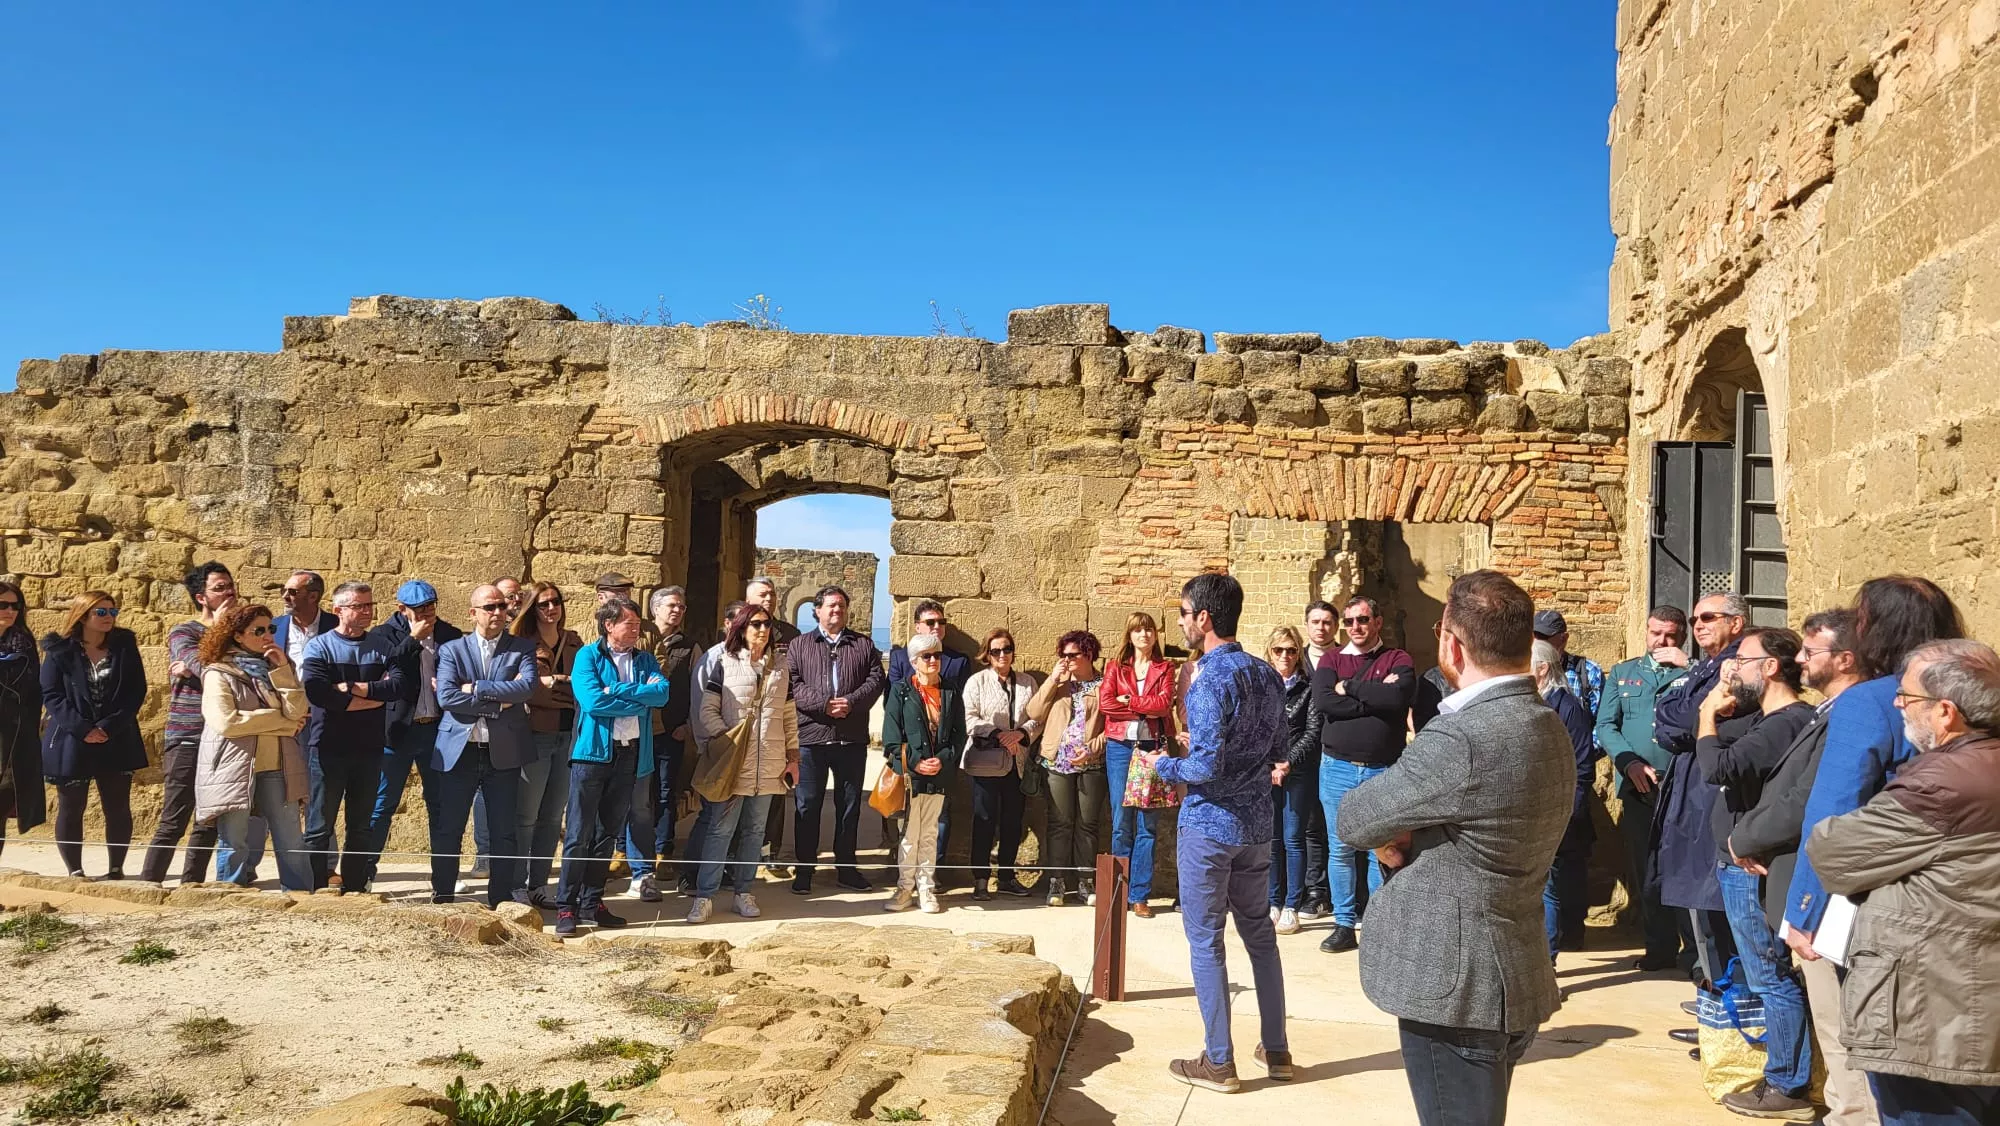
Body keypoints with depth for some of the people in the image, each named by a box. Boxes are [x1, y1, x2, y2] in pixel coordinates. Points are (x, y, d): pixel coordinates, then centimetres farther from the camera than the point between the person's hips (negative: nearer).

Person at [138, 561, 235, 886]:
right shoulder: (182, 633, -2)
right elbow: (209, 668, -21)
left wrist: (192, 670, -8)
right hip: (187, 740, -5)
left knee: (209, 822, 9)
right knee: (173, 822, -5)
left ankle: (191, 885, 18)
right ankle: (147, 884, 2)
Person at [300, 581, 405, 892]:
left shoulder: (383, 647, 9)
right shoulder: (319, 646, -1)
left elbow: (398, 686, -7)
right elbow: (317, 692, -18)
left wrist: (353, 687, -15)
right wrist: (372, 700, -13)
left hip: (369, 749, 4)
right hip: (330, 747, -3)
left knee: (362, 825, 10)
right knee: (320, 824, 1)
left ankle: (354, 888, 18)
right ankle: (316, 890, 8)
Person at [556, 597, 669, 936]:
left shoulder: (645, 660, 11)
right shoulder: (588, 656, -3)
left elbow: (662, 692, -8)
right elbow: (591, 700, -18)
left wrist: (616, 690, -16)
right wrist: (640, 700, -11)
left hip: (629, 754, 5)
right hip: (592, 752, -5)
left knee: (607, 832, 11)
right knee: (579, 833, -3)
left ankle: (592, 901, 19)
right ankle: (566, 906, 2)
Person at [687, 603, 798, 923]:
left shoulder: (781, 666, 10)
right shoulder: (725, 664, 1)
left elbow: (789, 716, 13)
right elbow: (708, 711, -1)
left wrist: (793, 756, 9)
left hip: (769, 764, 3)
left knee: (754, 830, 9)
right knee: (720, 829, -3)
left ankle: (744, 891, 18)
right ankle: (704, 896, 1)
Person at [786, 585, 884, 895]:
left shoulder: (864, 645, 12)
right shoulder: (799, 645, 8)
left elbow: (875, 680, 0)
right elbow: (793, 685, -4)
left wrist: (850, 702, -16)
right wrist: (824, 703, -17)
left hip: (852, 739, 2)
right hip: (811, 737, -1)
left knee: (849, 805, 9)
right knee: (808, 805, 3)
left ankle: (846, 867, 20)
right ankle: (804, 870, 12)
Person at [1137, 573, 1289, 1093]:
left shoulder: (1210, 680, -19)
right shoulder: (1267, 674, 6)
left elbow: (1206, 767, -23)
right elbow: (1279, 748, 14)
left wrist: (1162, 765, -7)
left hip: (1210, 824, -8)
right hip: (1257, 822, 8)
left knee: (1205, 940, 3)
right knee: (1259, 932, 17)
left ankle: (1219, 1062, 9)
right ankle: (1276, 1049, 24)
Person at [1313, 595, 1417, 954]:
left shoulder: (1398, 660, 2)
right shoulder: (1331, 661, 7)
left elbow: (1399, 698, -19)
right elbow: (1324, 702, -12)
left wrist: (1350, 687, -10)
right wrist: (1375, 697, -13)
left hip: (1384, 771, -2)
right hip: (1337, 768, 2)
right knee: (1341, 851, 8)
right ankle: (1344, 924, 17)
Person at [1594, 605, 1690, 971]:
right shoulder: (1622, 673, 17)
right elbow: (1605, 726, 9)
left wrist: (1686, 666, -12)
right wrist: (1630, 763, -7)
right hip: (1637, 788, 3)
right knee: (1644, 870, 7)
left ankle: (1696, 948, 4)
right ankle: (1660, 947, 17)